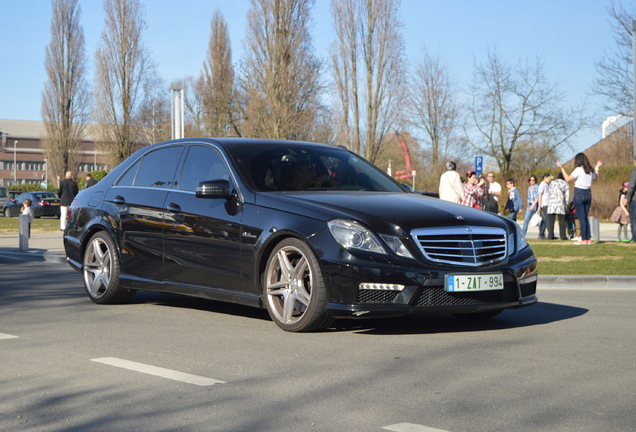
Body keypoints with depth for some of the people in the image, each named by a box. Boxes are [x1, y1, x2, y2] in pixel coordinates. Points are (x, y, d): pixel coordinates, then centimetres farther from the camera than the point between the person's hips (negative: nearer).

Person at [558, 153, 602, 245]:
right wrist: (597, 168, 38)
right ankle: (588, 239, 9)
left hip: (579, 193, -6)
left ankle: (584, 239, -6)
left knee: (582, 218, -4)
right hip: (588, 193, 6)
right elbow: (595, 178, 28)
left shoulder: (578, 170, -11)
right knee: (585, 218, 13)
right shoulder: (590, 170, 9)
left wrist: (562, 168, -10)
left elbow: (568, 179, -16)